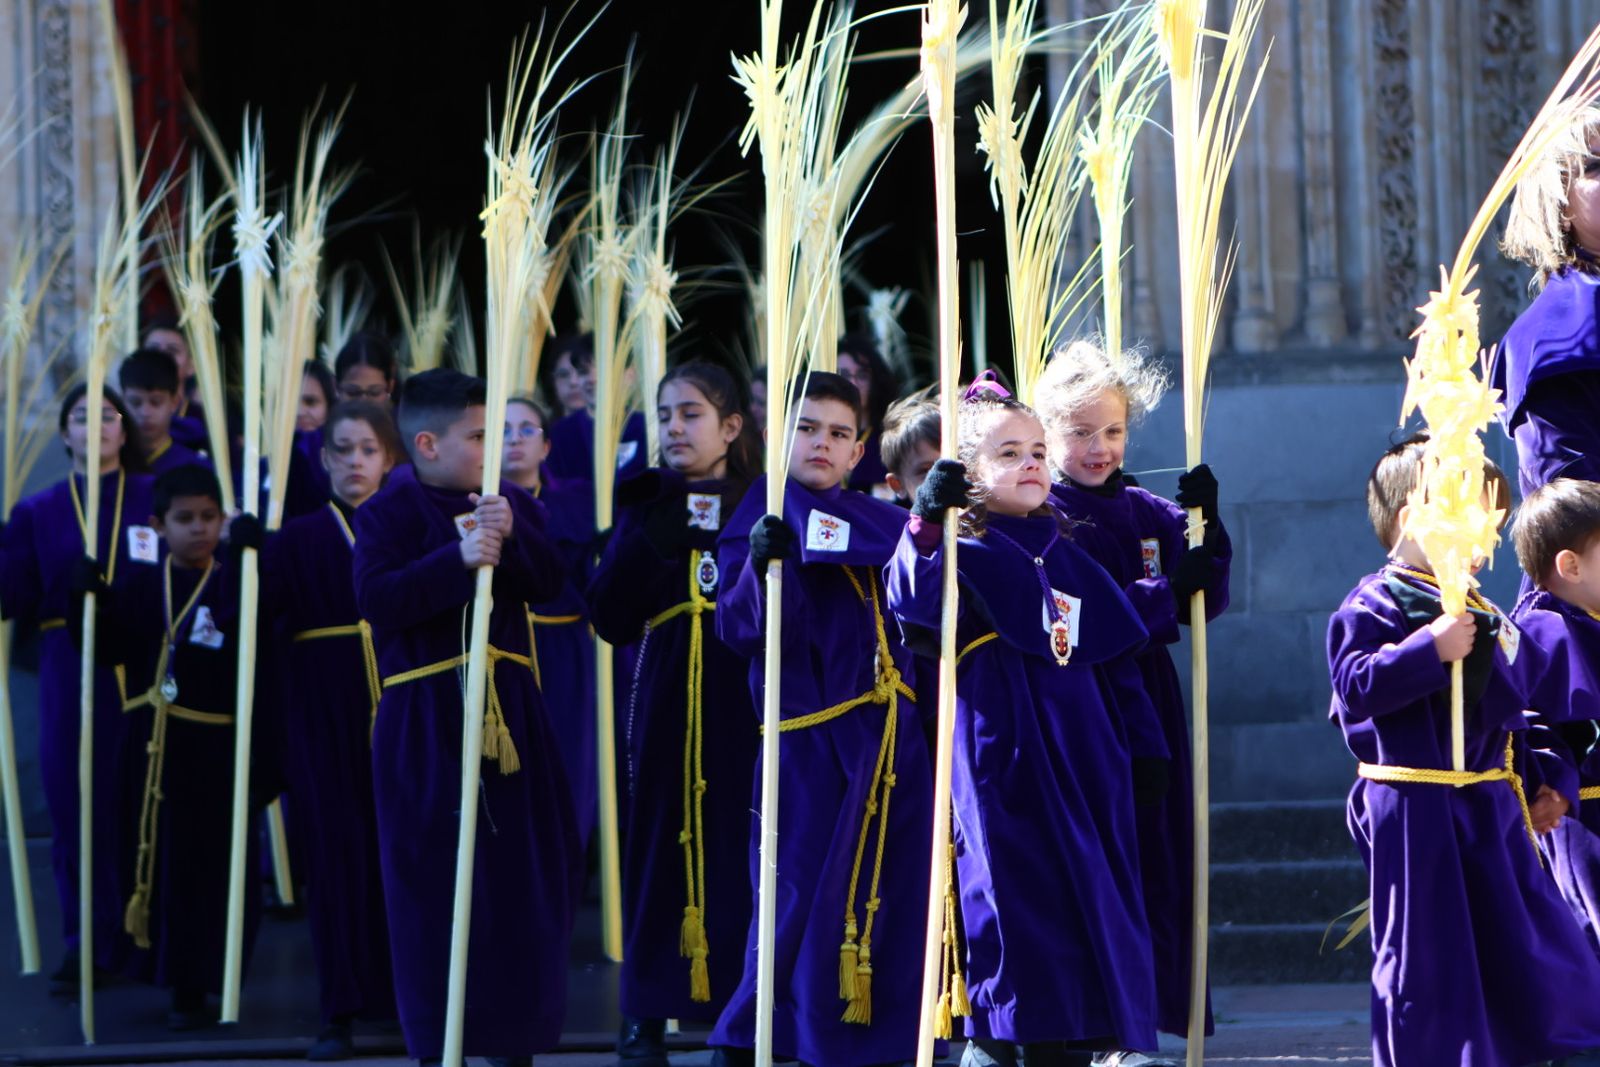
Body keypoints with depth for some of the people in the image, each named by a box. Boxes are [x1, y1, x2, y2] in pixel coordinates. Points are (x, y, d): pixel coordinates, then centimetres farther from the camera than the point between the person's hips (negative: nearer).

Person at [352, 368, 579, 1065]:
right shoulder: (387, 514, -3)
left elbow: (550, 583, -1)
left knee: (523, 871, 5)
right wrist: (457, 559, -26)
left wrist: (512, 536, -19)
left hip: (510, 710, 5)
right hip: (425, 719, -4)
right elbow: (376, 598, -18)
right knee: (434, 882, -3)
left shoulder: (511, 505, 12)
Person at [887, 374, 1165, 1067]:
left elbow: (1117, 657, 20)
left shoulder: (1065, 555, 17)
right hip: (1002, 754, -6)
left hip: (1082, 749, 6)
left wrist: (1142, 747, 18)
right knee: (1008, 881, -8)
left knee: (1093, 883, 3)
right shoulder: (960, 550, -1)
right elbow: (913, 607, -23)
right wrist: (924, 526, -36)